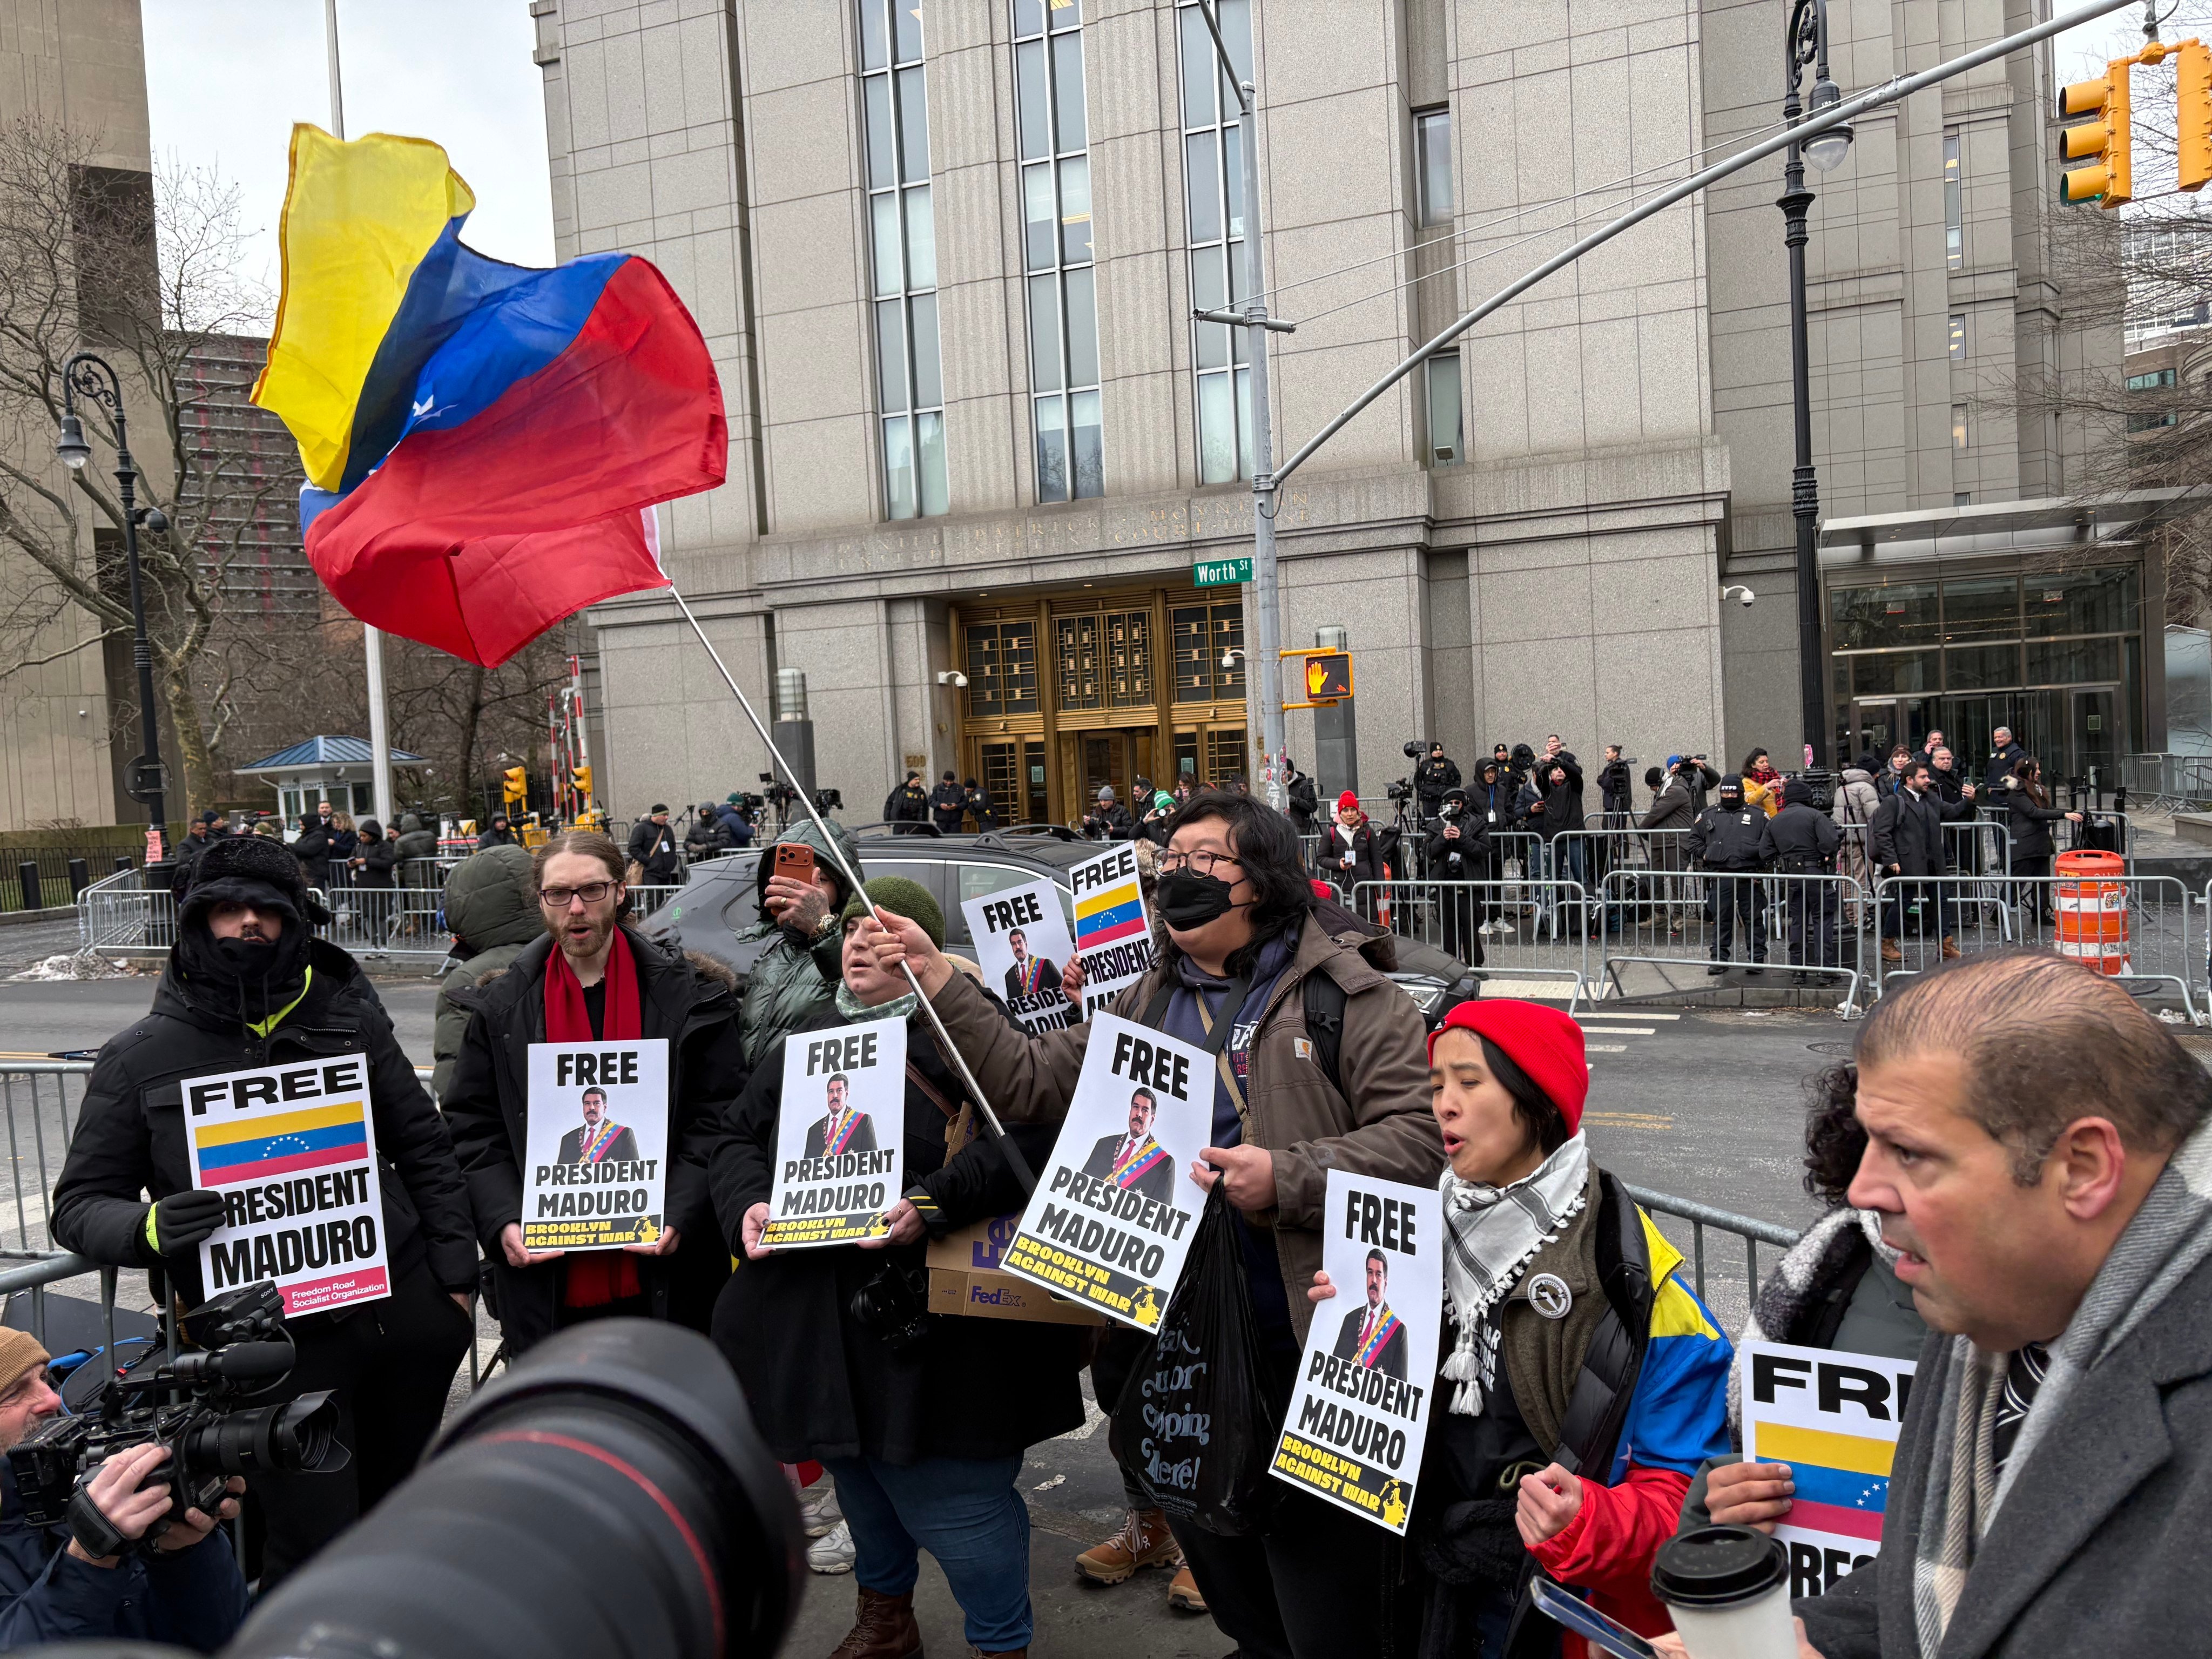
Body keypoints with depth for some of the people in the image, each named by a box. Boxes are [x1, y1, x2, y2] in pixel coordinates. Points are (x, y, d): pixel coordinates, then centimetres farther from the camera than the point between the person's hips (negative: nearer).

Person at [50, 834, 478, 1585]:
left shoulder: (350, 1019, 5)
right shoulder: (141, 1057, 0)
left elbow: (424, 1150, 11)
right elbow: (80, 1203, 4)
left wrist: (455, 1274, 5)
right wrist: (151, 1228, -18)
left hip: (406, 1316, 3)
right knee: (315, 1554, -1)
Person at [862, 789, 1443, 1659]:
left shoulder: (1344, 995, -5)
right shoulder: (1146, 1006, 13)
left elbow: (1418, 1135, -13)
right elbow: (1029, 1081, 6)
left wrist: (1286, 1180, -24)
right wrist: (939, 982, -2)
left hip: (1308, 1353, -6)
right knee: (1221, 1566, 24)